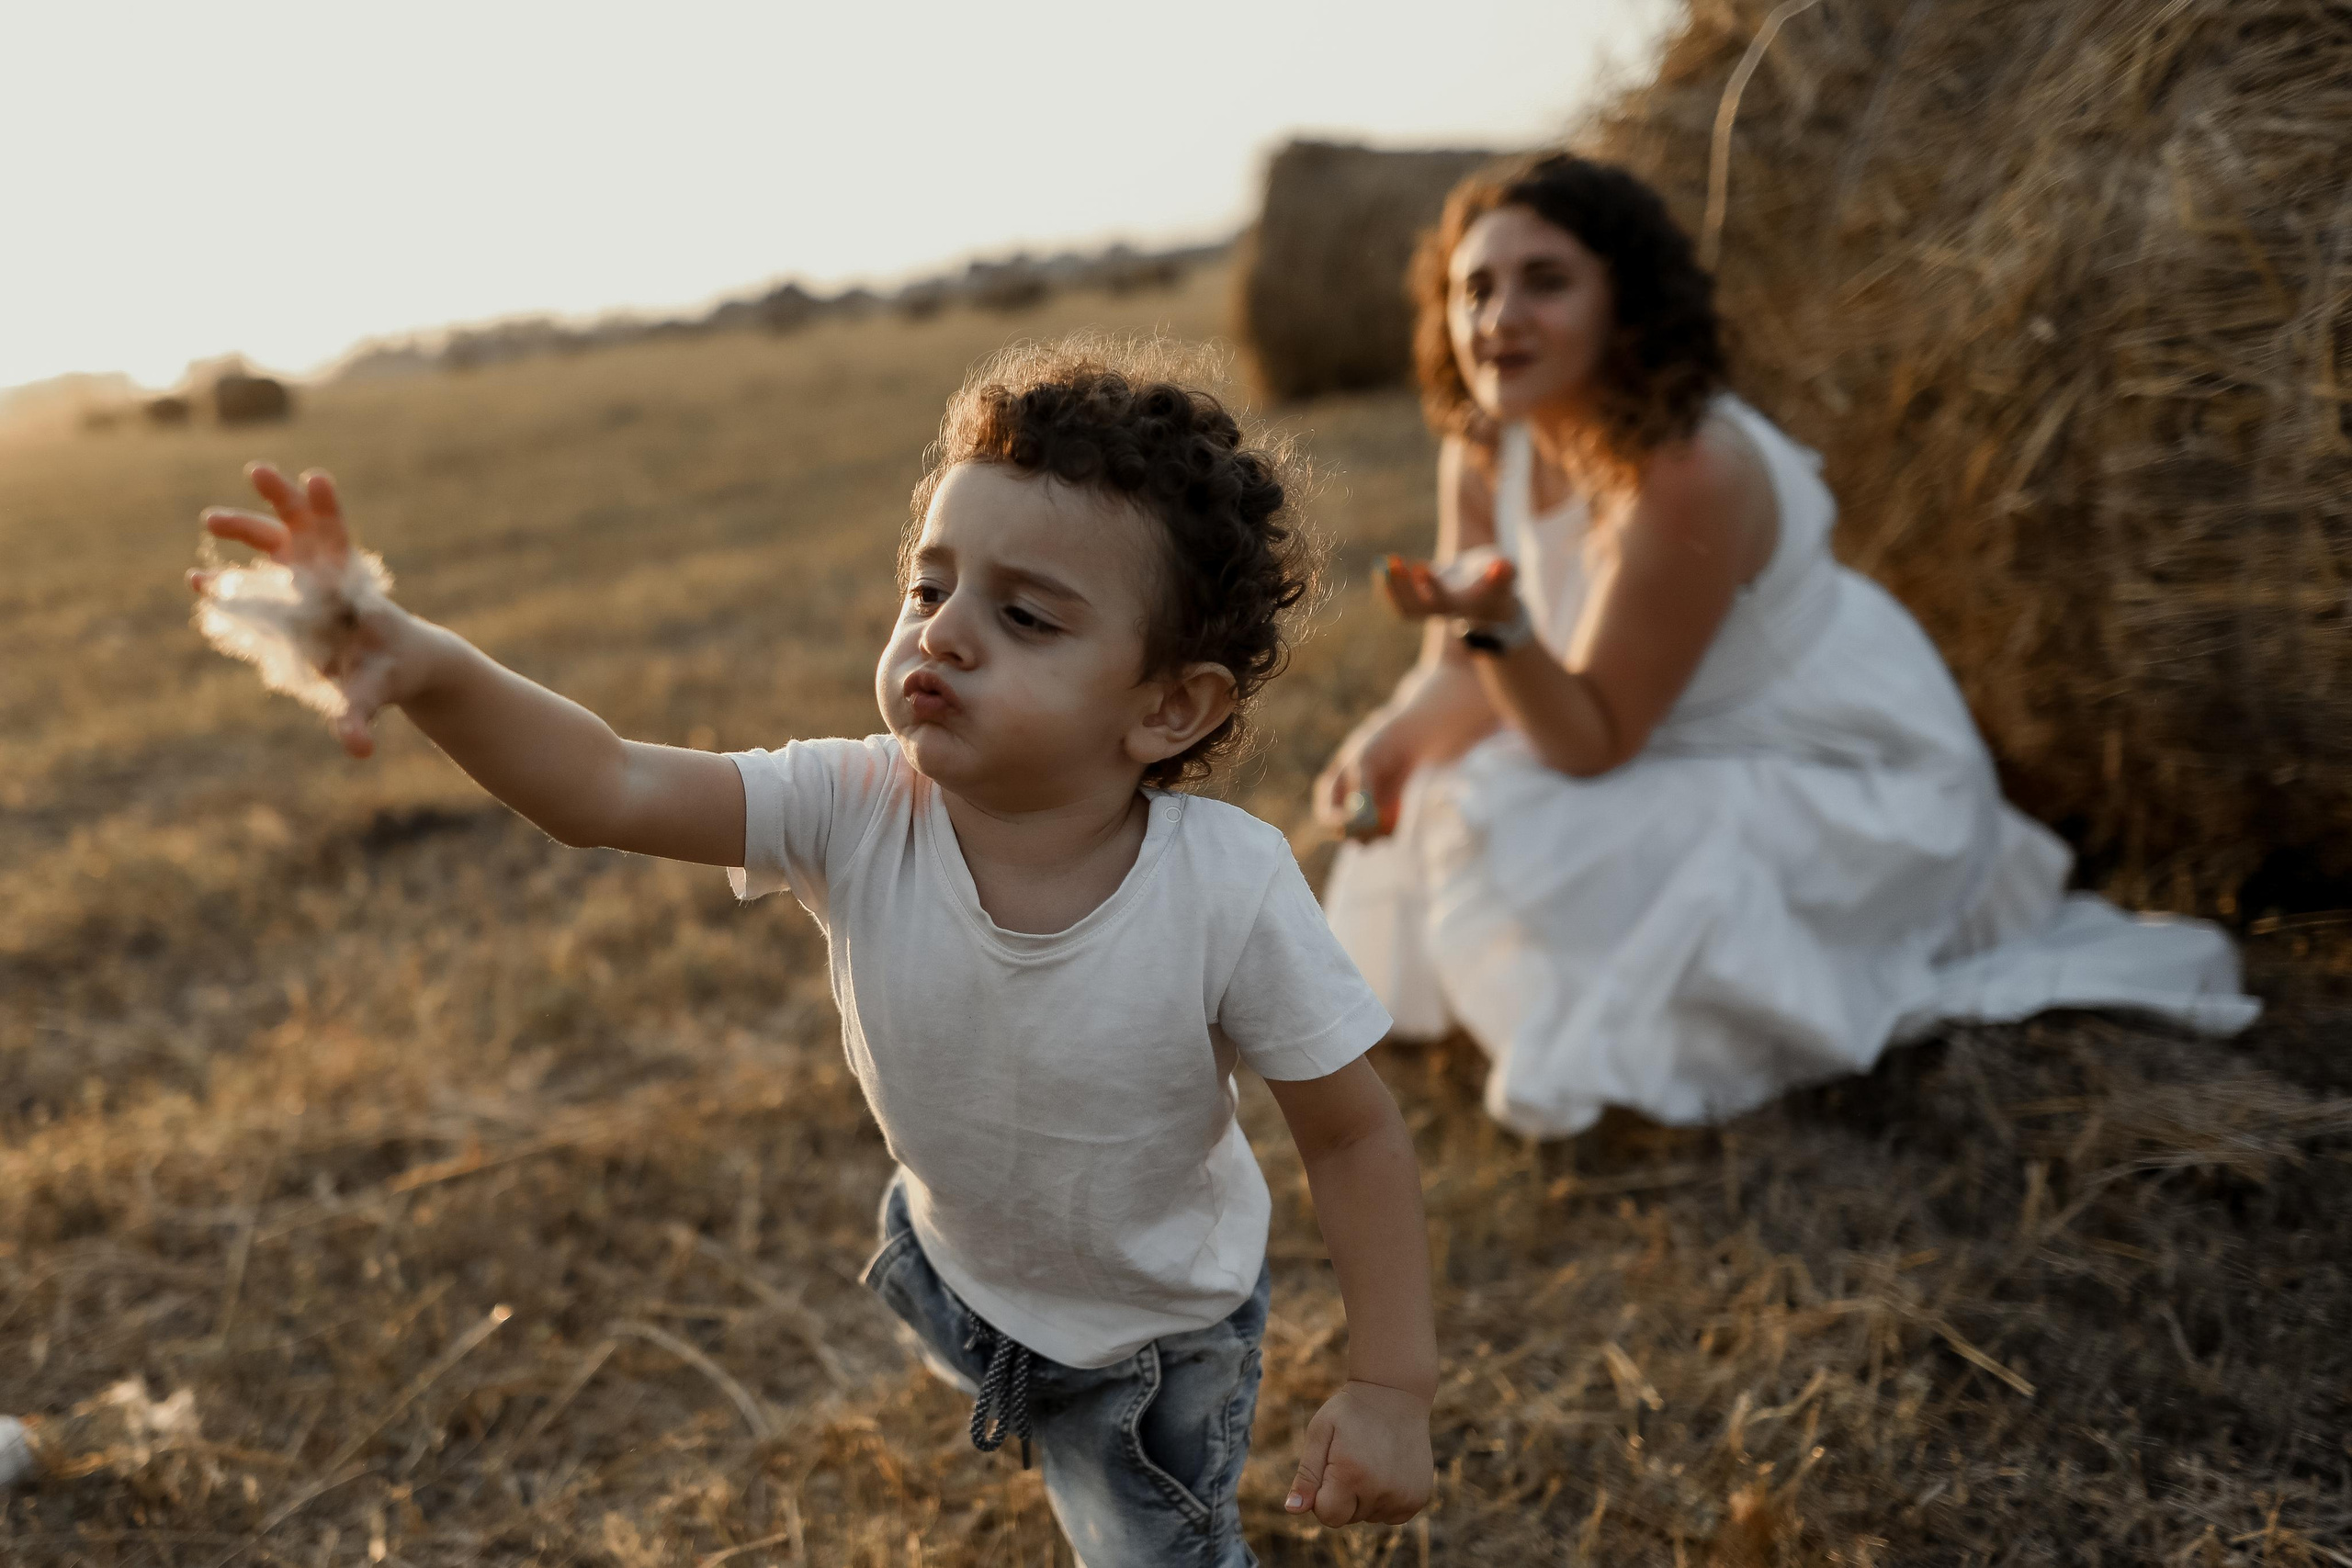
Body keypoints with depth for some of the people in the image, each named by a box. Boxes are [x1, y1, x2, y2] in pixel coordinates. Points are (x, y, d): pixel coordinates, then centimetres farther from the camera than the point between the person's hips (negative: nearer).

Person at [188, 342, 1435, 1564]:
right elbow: (605, 788, -40)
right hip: (958, 1270, 4)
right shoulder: (856, 815, -29)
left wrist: (1392, 1384, -21)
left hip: (1160, 1324, -4)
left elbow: (1354, 1135, -23)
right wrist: (426, 666, -57)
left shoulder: (1227, 892, -36)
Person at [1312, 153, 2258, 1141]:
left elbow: (1595, 742, -25)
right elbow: (1471, 670, -1)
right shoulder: (1482, 452, -8)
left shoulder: (1690, 473, -31)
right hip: (1710, 761, 8)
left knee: (1528, 856, -23)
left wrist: (1498, 624, -42)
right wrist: (1390, 742, -21)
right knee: (1441, 798, 5)